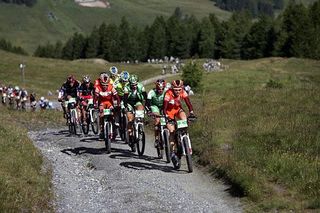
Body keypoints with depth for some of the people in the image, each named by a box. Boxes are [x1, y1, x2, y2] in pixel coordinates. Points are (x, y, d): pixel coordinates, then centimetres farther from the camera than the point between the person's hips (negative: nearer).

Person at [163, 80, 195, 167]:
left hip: (178, 109, 3)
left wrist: (191, 112, -42)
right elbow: (164, 107, -34)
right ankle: (173, 151, -7)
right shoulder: (168, 94, -30)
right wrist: (166, 117, -47)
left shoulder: (183, 92, -21)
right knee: (172, 131, -13)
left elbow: (188, 103, -26)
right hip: (170, 111, -3)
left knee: (184, 119, -30)